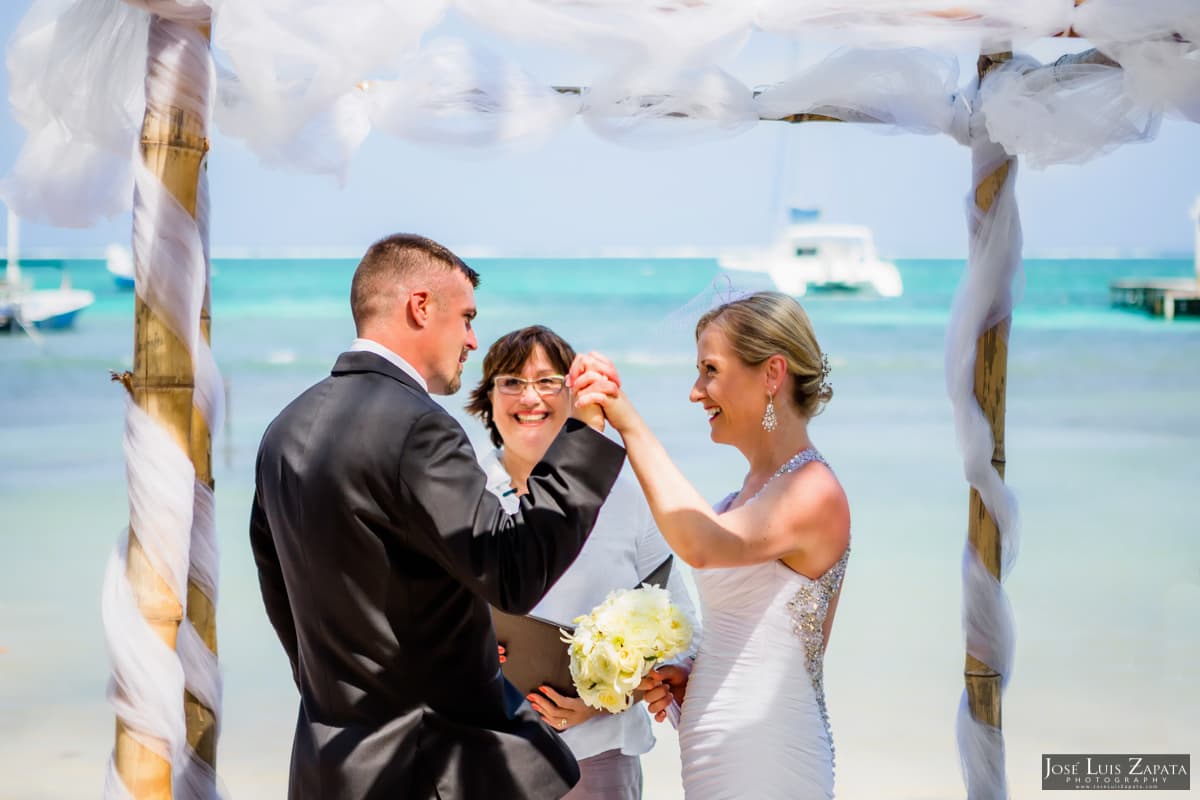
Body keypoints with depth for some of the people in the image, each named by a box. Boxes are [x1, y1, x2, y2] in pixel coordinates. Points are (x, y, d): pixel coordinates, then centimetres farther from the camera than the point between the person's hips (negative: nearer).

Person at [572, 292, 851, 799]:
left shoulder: (814, 492, -17)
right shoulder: (755, 489, 13)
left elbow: (700, 545, -35)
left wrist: (629, 424, -35)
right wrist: (690, 680, 3)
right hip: (720, 758, 9)